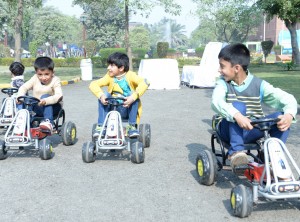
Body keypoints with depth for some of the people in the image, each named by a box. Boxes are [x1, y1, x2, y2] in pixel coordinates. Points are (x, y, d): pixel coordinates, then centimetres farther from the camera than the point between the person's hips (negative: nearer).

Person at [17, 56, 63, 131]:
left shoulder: (55, 80, -14)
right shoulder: (35, 79, -2)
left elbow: (59, 96, -29)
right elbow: (23, 87, -7)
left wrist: (46, 101, -48)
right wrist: (20, 96, -31)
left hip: (52, 107, -3)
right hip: (38, 108, 3)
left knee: (45, 96, -33)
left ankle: (48, 121, -41)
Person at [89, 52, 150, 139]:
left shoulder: (130, 75, -11)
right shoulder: (109, 77, -2)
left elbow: (144, 83, -28)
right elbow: (93, 84, -11)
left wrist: (133, 96, -42)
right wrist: (101, 95, -32)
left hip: (127, 109, -2)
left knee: (134, 95, -29)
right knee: (104, 95, -22)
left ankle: (132, 126, -18)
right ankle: (100, 126, -20)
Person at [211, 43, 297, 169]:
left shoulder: (259, 85, -4)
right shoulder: (223, 83, -6)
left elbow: (288, 99, -11)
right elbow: (216, 102, -28)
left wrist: (289, 115, -34)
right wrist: (236, 116, -46)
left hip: (252, 132, 2)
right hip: (230, 132, -1)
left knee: (281, 116, -21)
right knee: (238, 106, -29)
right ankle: (235, 152, -29)